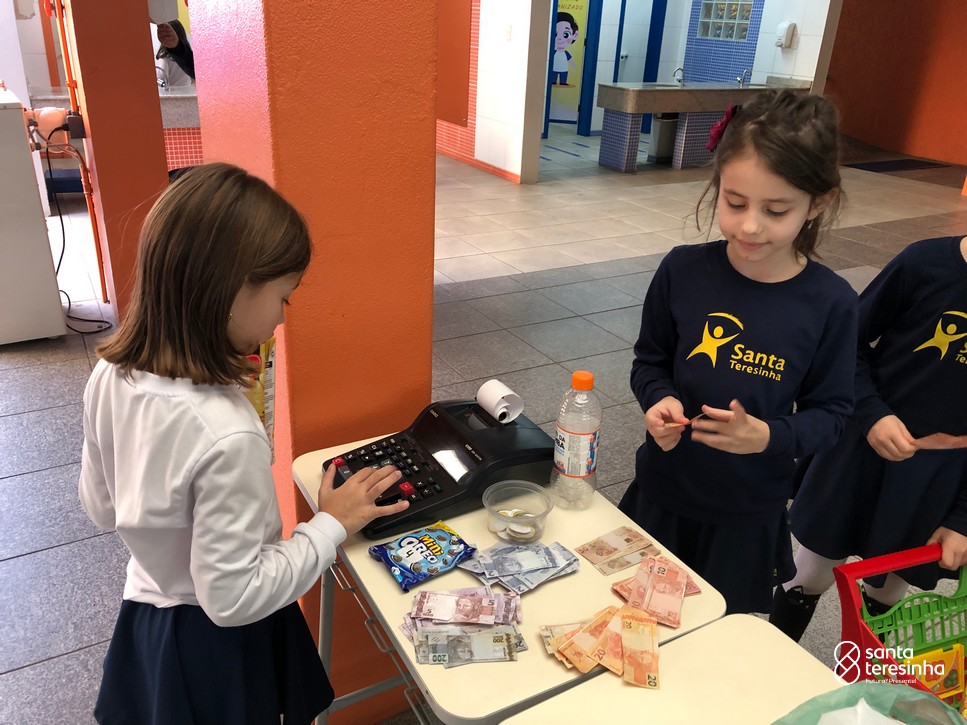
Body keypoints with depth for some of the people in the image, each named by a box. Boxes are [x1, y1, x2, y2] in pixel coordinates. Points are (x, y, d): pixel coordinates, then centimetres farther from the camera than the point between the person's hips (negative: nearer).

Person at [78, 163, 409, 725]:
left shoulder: (111, 374, -15)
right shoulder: (227, 435, -37)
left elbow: (101, 506, 1)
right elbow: (233, 599, -26)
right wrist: (332, 525, -18)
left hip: (145, 616, 6)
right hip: (219, 644, -6)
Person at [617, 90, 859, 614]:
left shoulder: (830, 303, -15)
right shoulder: (682, 271, -12)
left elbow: (829, 411, -7)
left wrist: (769, 437, -26)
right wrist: (660, 399, -20)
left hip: (750, 512, -1)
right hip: (662, 491, 2)